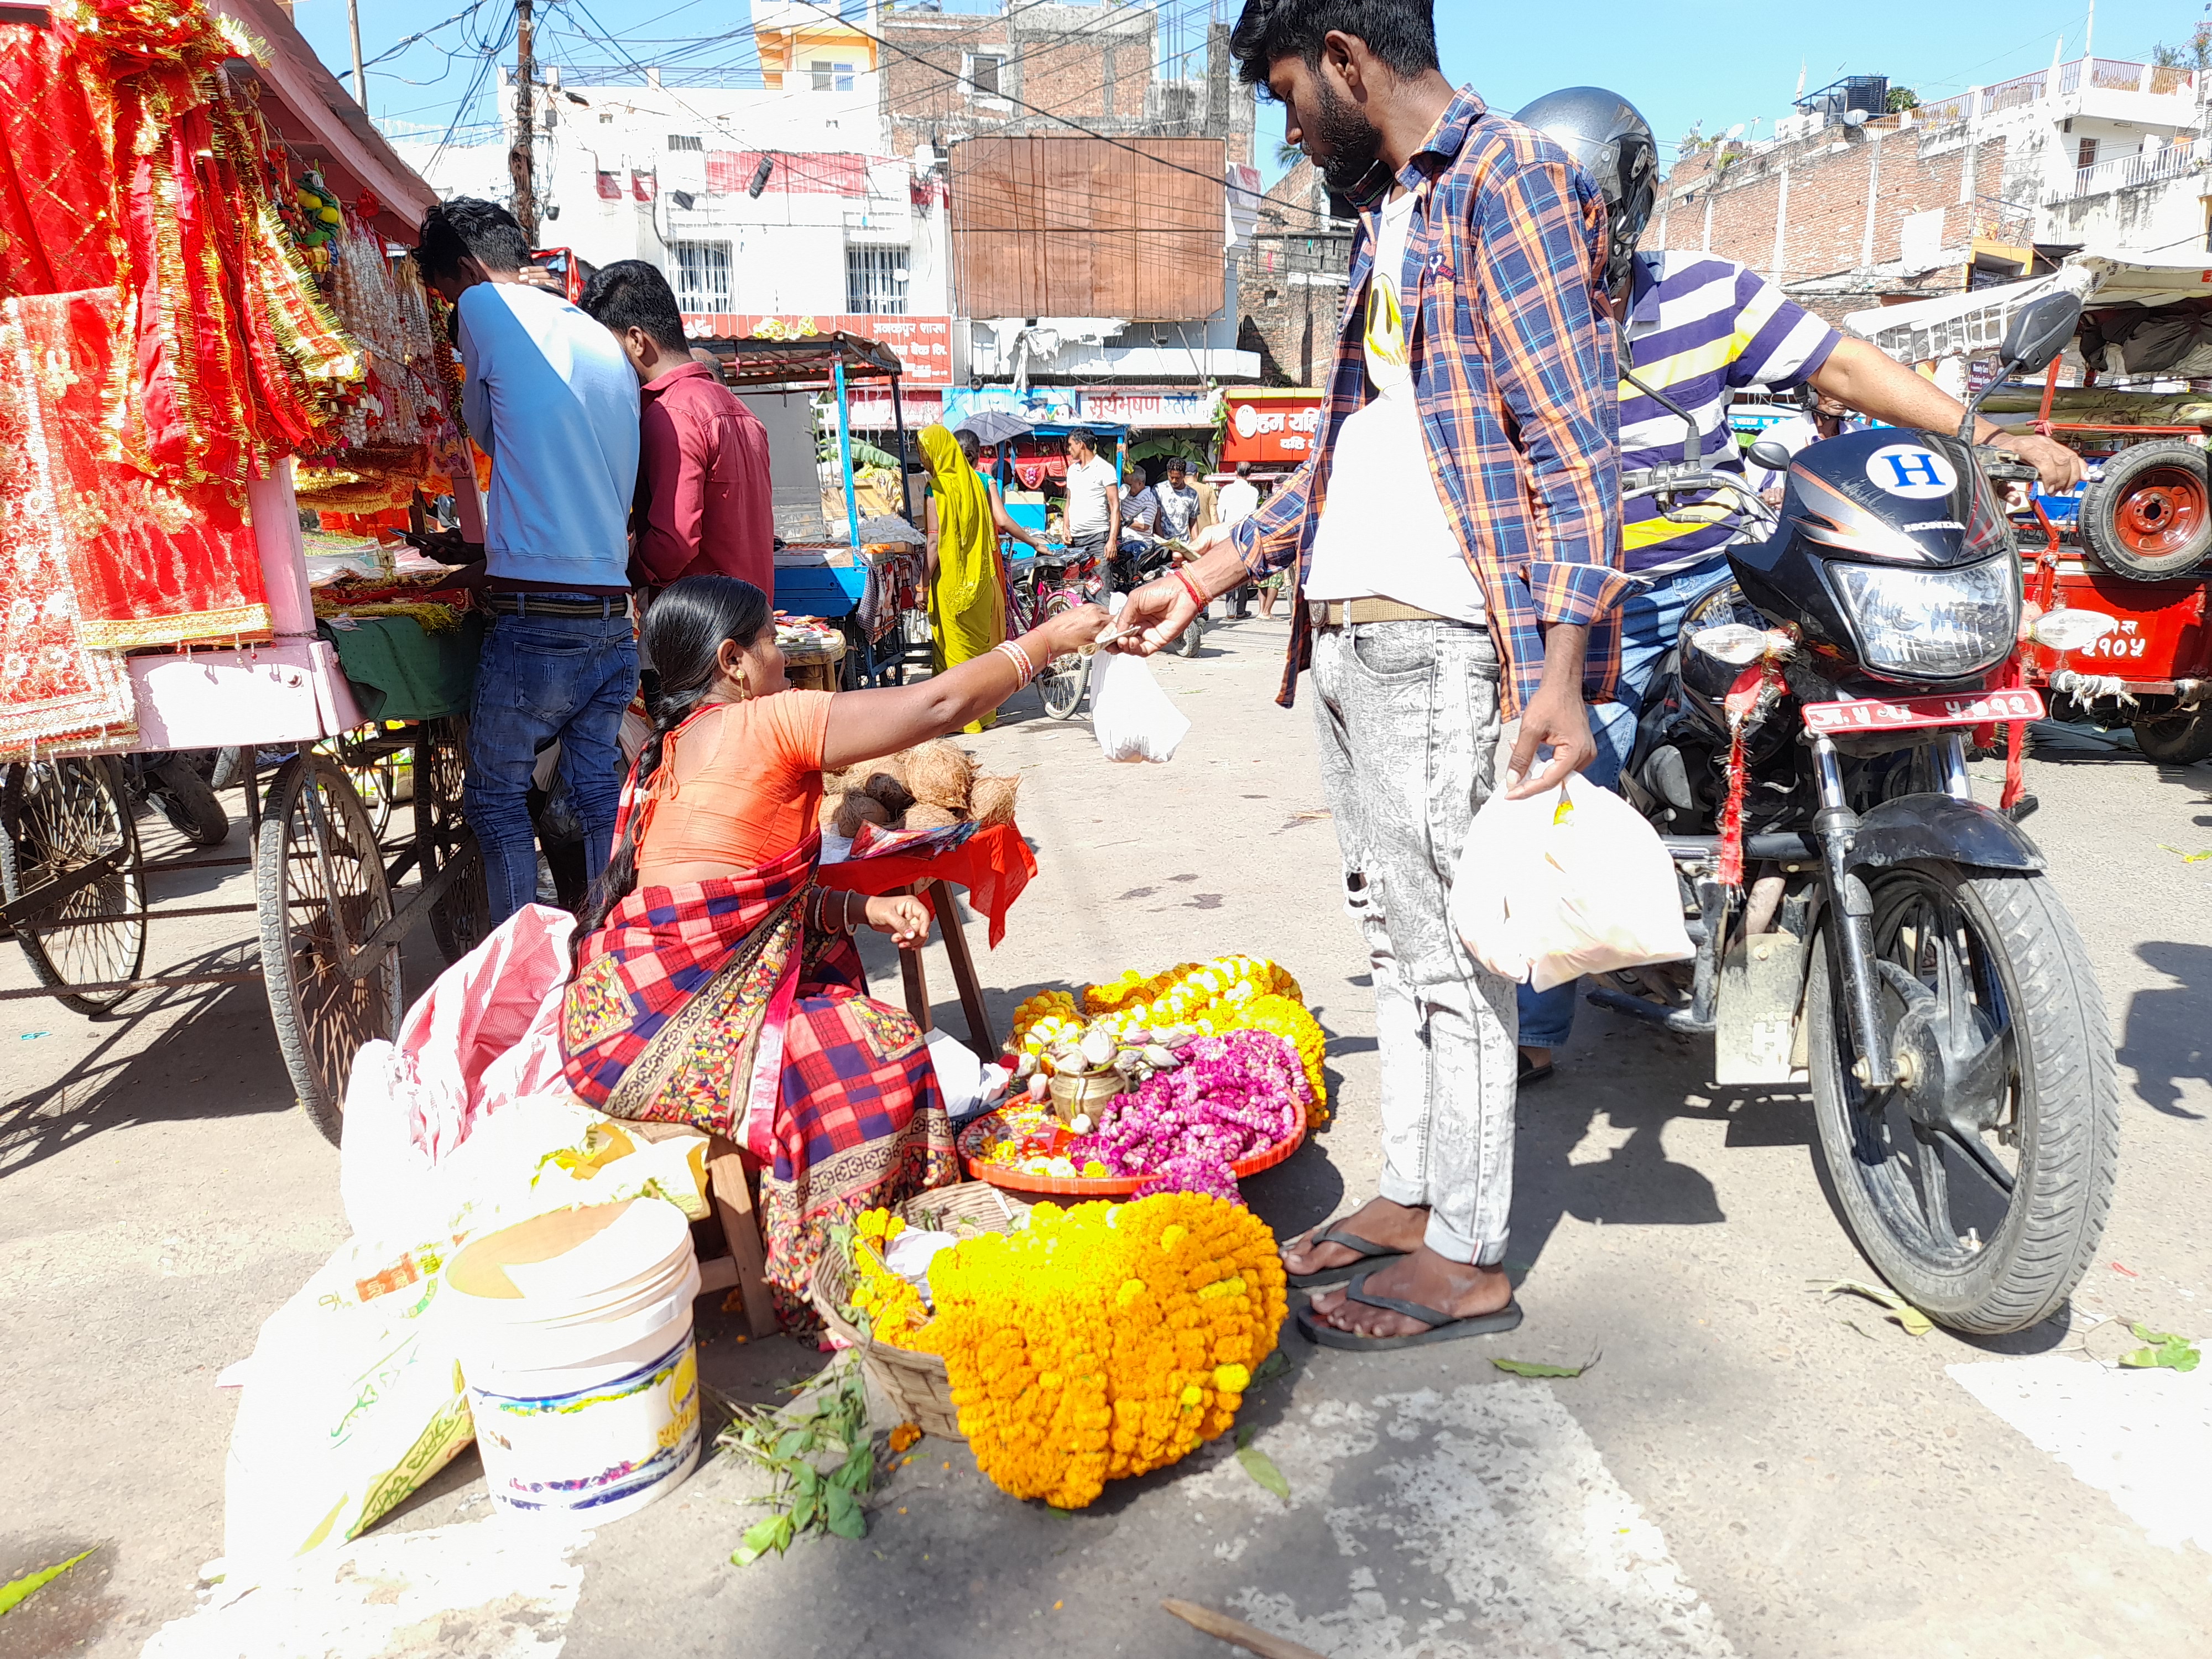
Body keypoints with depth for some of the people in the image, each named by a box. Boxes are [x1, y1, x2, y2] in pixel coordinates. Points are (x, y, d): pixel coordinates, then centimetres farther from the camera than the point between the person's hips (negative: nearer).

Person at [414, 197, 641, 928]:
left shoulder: (487, 306, -2)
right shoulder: (607, 344, 16)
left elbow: (484, 429, 9)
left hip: (535, 622, -6)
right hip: (614, 617, 6)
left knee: (497, 796, 8)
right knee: (597, 798, 12)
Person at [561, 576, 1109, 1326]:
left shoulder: (666, 749, 16)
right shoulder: (766, 724, -12)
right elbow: (937, 704, -11)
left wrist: (867, 911, 5)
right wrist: (1049, 639, 1)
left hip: (632, 1005, 10)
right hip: (655, 1027, -10)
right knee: (881, 1051, -12)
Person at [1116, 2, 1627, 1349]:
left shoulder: (1511, 177, -5)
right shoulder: (1388, 213, 23)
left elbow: (1578, 452, -13)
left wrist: (1563, 666, -23)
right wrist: (1205, 576, 22)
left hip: (1441, 646, -9)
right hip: (1349, 640, 9)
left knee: (1453, 944, -3)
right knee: (1393, 933, 13)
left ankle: (1467, 1258, 9)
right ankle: (1413, 1196, 26)